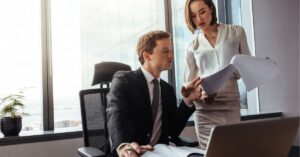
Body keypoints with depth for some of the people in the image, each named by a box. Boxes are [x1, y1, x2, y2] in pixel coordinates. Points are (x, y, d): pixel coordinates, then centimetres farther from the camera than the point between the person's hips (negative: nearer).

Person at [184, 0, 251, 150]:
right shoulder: (192, 46, 10)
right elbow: (188, 83, 7)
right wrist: (200, 94, -13)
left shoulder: (236, 32, 10)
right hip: (204, 108, 1)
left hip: (230, 104, 0)